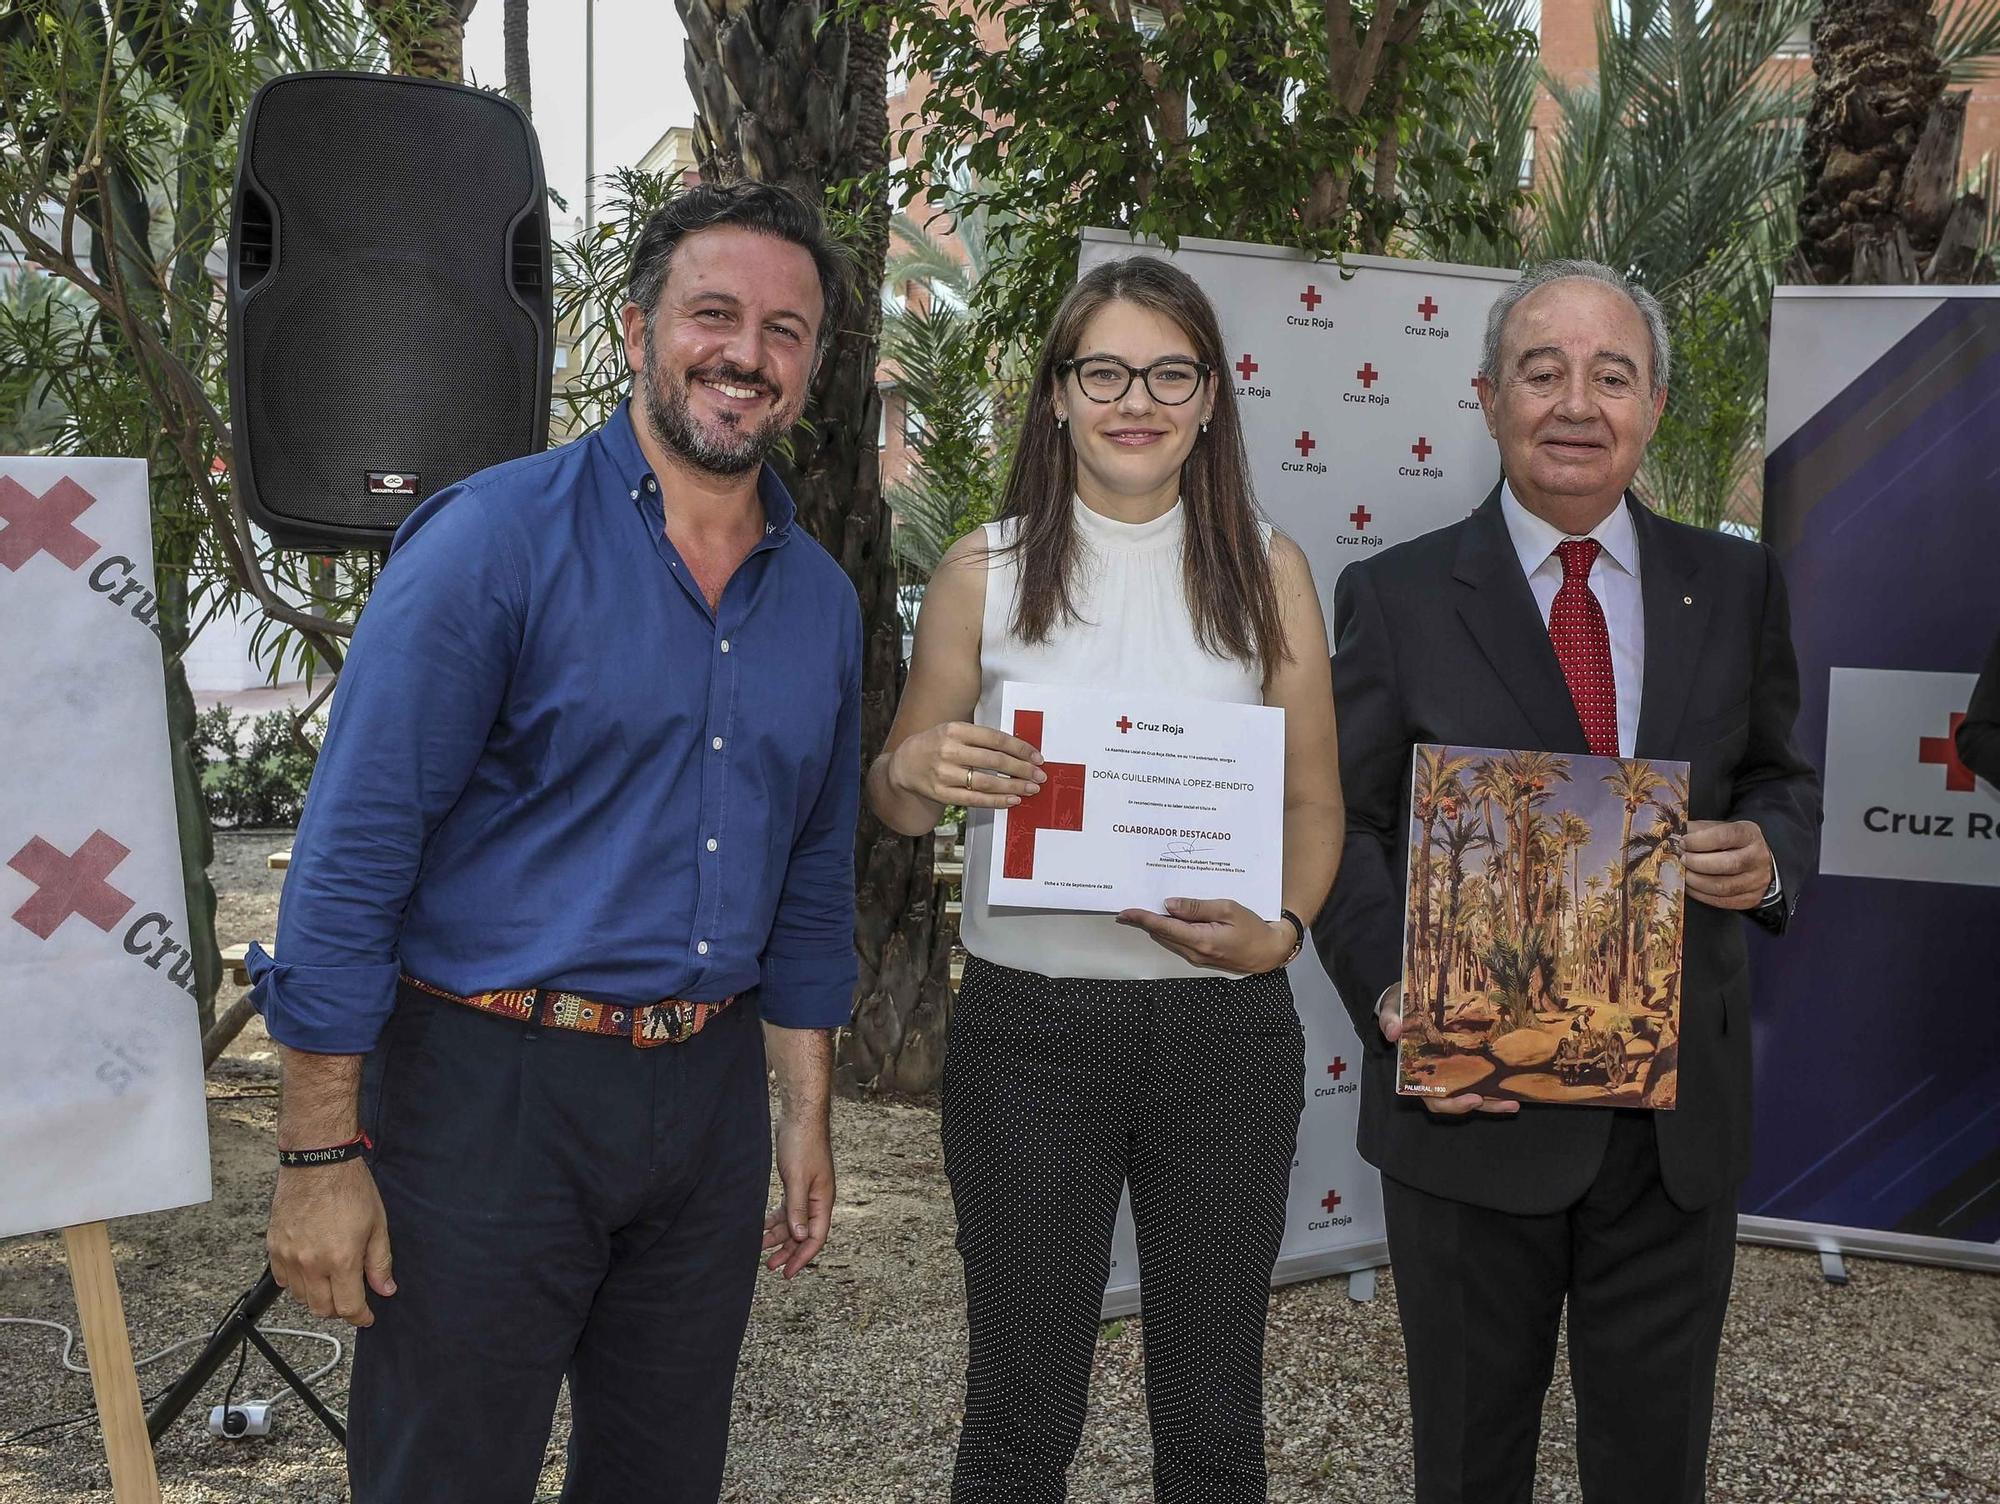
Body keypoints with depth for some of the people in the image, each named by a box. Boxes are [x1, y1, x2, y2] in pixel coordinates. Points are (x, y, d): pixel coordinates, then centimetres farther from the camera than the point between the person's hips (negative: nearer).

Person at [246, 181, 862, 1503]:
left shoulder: (822, 599, 9)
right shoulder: (498, 539, -11)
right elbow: (354, 849, -14)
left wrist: (805, 1110, 17)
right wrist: (321, 1156, -15)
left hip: (706, 1091, 6)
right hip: (493, 1085, -5)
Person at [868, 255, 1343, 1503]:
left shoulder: (1267, 570, 4)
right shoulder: (988, 570, 2)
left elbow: (1315, 799, 8)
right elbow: (897, 797, 8)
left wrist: (1282, 930, -12)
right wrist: (921, 773, -16)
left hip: (1225, 1024, 1)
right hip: (1032, 1020, -1)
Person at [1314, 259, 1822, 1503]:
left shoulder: (1736, 586, 5)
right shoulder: (1396, 596, -2)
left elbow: (1782, 780, 12)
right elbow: (1344, 827, -2)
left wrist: (1770, 855, -11)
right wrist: (1393, 999, -18)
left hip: (1680, 1119, 2)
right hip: (1473, 1101, -2)